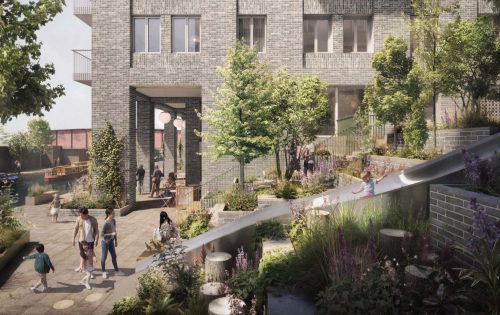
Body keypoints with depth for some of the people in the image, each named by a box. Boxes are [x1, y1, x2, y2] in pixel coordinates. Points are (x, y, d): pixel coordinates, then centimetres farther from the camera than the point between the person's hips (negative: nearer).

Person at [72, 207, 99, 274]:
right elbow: (76, 229, 2)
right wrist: (73, 238, 2)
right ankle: (81, 266, 43)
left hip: (90, 240, -2)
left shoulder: (93, 220, -13)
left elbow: (96, 230, -8)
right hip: (81, 240, 3)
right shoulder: (79, 219, -8)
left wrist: (96, 240, -12)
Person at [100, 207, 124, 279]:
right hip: (105, 242, -7)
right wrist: (111, 234, -26)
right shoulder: (106, 223, -26)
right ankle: (104, 272, 31)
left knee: (114, 256, 16)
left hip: (111, 241, 7)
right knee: (104, 257, 11)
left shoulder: (114, 221, -5)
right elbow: (102, 234, -21)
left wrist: (116, 240, 13)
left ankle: (117, 271, 29)